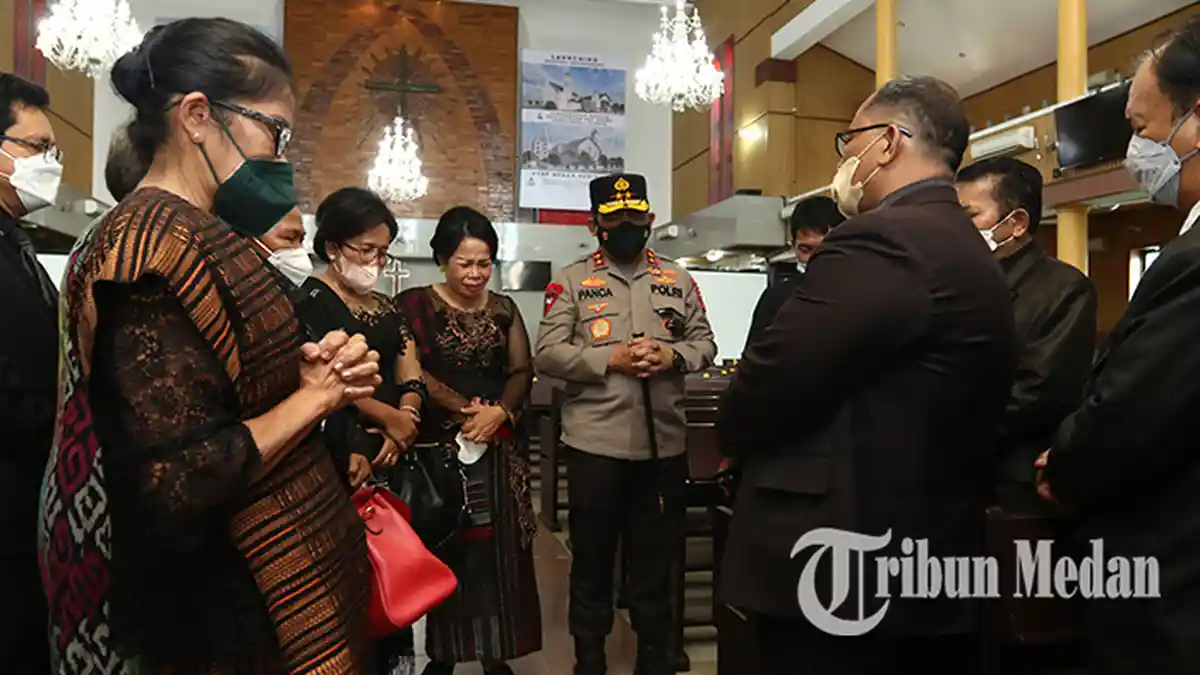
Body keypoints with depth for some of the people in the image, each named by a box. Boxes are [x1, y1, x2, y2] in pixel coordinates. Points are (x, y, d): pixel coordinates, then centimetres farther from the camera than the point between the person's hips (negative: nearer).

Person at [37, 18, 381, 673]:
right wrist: (313, 395, -17)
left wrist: (313, 374, -5)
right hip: (229, 608, -9)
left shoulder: (180, 234, 7)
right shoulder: (160, 249, -22)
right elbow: (177, 485, -27)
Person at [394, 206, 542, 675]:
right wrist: (465, 410, -14)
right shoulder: (414, 304, 1)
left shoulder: (504, 309, 11)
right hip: (440, 444, -2)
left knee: (499, 548, 2)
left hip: (500, 446, 3)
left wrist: (501, 412, -12)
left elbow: (522, 371, 6)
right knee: (443, 550, 1)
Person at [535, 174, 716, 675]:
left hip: (663, 443, 3)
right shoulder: (571, 280, 0)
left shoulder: (678, 279, 9)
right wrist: (610, 359, -17)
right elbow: (547, 354, -6)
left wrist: (672, 356, -11)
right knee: (592, 558, 12)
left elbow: (704, 344, 10)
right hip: (595, 443, -2)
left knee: (656, 557, 15)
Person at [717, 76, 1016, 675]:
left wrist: (733, 432, 0)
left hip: (839, 576, -9)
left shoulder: (881, 241, -18)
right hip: (932, 564, 10)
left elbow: (765, 390, -22)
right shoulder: (975, 257, 12)